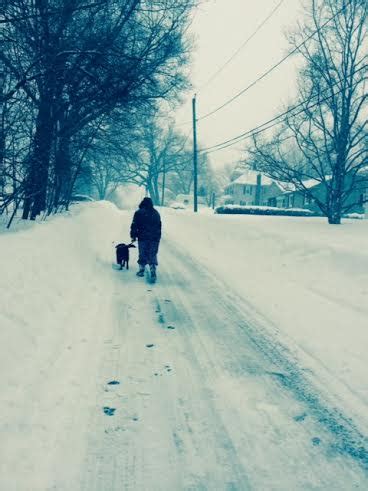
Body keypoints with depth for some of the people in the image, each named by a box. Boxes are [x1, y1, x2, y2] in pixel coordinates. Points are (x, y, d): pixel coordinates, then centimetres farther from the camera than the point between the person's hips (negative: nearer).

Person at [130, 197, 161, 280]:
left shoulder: (139, 213, -2)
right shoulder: (156, 213, 12)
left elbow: (134, 225, -5)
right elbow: (159, 226, 19)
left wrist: (133, 236, 1)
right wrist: (158, 237, 25)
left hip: (143, 237, -3)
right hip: (155, 238, 3)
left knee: (142, 254, 9)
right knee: (153, 255, 3)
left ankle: (142, 270, 17)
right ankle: (153, 271, -8)